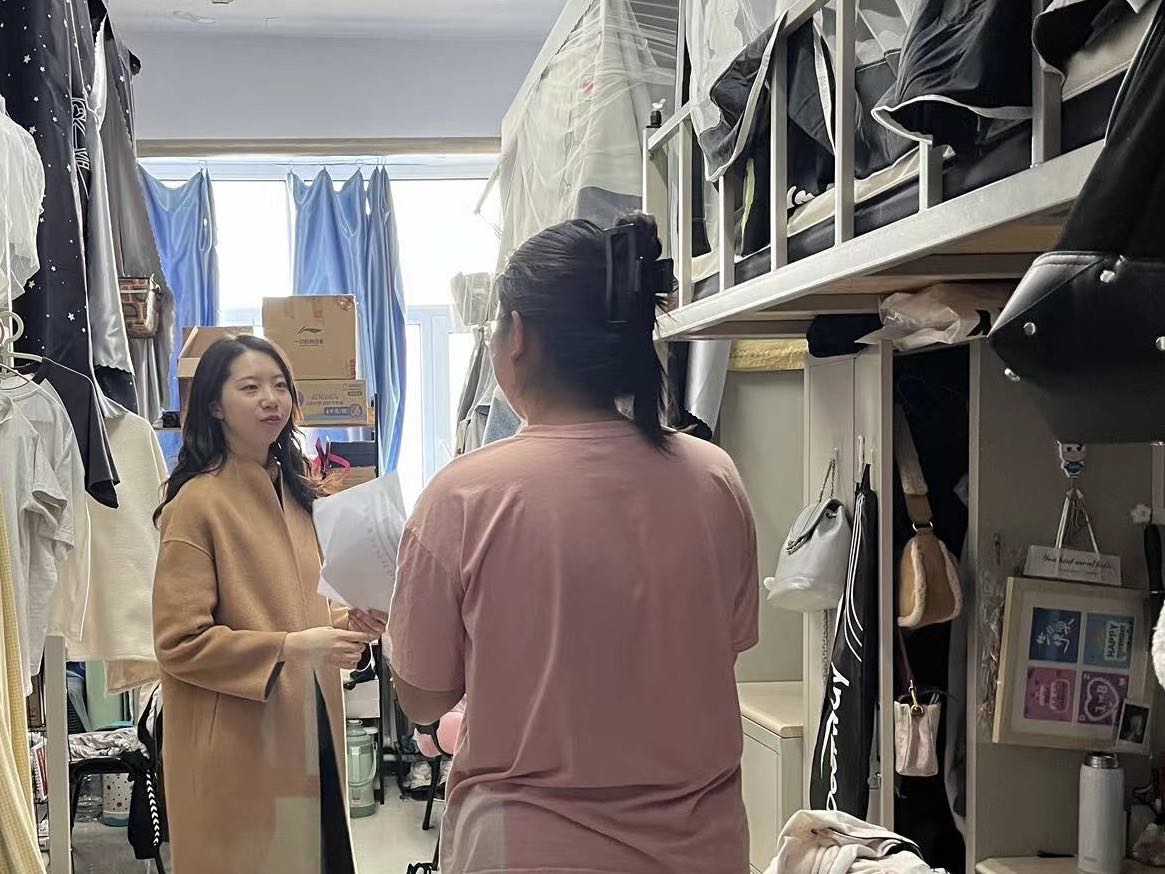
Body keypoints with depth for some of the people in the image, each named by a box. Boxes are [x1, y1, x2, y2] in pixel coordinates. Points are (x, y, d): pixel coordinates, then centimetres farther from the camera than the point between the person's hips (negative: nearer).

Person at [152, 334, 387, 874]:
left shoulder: (294, 494, 13)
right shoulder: (197, 503, -11)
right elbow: (178, 643, -15)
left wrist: (345, 626, 3)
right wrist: (290, 645, -22)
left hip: (310, 736, 7)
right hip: (238, 752, -7)